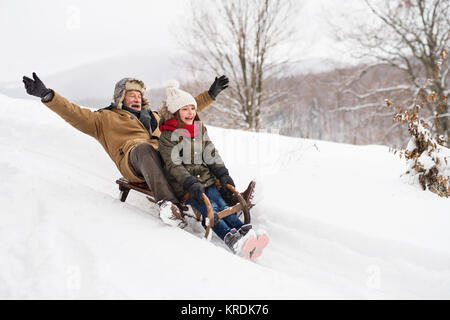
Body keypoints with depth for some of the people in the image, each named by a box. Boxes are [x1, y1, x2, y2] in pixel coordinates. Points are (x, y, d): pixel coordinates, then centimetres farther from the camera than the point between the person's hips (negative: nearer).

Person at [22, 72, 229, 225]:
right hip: (133, 158, -5)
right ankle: (167, 202, -56)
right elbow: (75, 113, 14)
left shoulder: (154, 117, 41)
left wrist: (211, 94, 43)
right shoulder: (105, 119, 27)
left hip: (163, 159, 5)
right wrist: (47, 96, 1)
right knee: (143, 147, -40)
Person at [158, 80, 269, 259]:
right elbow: (173, 165, -12)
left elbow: (211, 155, 16)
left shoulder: (200, 129, 15)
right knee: (209, 210, -26)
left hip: (206, 178, 5)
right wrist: (190, 184, -24)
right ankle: (231, 239, -46)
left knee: (222, 205, -18)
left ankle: (245, 231, -39)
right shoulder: (168, 135, -6)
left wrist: (223, 175, 3)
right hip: (183, 185, -5)